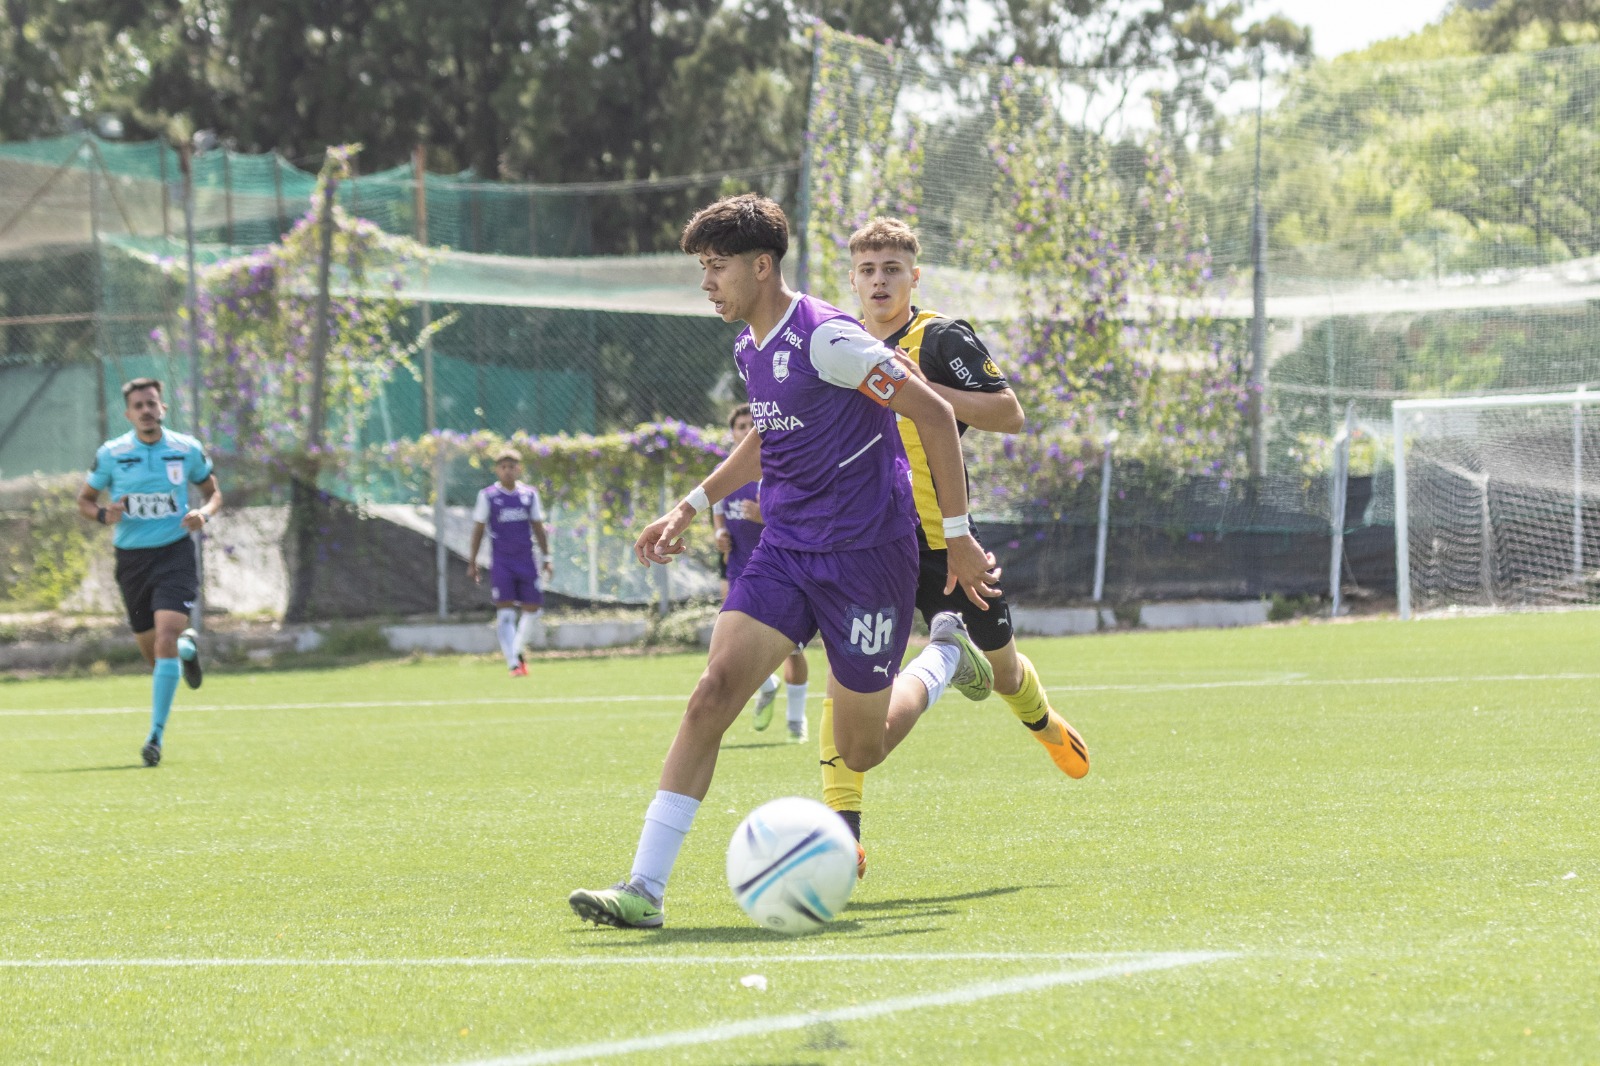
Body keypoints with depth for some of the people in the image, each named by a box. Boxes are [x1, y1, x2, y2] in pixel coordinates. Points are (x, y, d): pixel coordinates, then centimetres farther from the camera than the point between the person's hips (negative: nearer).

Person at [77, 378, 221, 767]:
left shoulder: (187, 449, 0)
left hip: (176, 554, -2)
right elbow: (84, 499, 9)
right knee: (152, 650, 7)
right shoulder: (111, 454, -1)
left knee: (165, 639, -20)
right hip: (132, 558, 2)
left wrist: (204, 513, -9)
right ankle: (187, 646, 46)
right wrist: (103, 514, -14)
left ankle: (156, 735, -17)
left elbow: (213, 491, 13)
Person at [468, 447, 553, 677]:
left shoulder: (529, 494, 7)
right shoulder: (488, 496, -1)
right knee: (505, 613, -10)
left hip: (526, 560, 3)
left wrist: (546, 559, 10)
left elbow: (538, 528, 13)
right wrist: (472, 563, 1)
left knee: (533, 608, 4)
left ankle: (517, 651, 26)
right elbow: (478, 530, 3)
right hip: (501, 561, -3)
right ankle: (513, 664, -11)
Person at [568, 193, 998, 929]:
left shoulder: (825, 338, -18)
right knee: (713, 694, -15)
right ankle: (646, 888, -20)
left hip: (866, 555, -6)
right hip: (784, 551, 6)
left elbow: (932, 414, -15)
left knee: (860, 752, 5)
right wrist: (692, 507, 22)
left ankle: (946, 662, 37)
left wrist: (957, 536, -13)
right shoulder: (751, 349, 8)